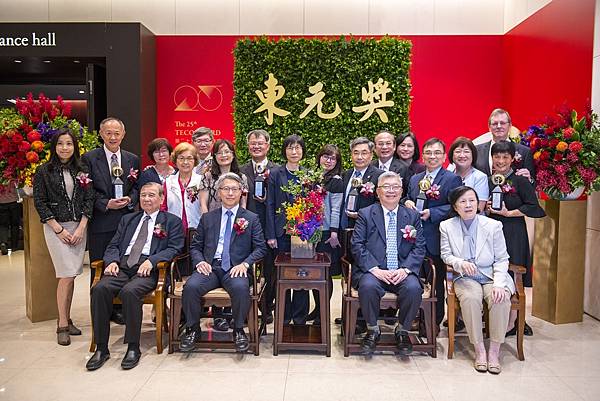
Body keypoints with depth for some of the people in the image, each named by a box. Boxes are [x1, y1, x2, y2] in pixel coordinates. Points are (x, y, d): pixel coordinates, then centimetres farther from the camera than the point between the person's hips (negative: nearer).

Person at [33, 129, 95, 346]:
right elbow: (40, 202, -3)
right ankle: (62, 325, 2)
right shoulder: (44, 171, 0)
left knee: (71, 275, 5)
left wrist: (81, 228, -5)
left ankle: (66, 320, 17)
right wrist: (59, 229, -9)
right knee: (67, 275, -9)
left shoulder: (82, 171, 7)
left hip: (79, 227, 3)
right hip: (56, 227, -3)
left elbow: (89, 199, 5)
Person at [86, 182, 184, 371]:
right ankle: (101, 348, -14)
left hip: (148, 268, -4)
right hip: (122, 266, 4)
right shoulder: (127, 219, 27)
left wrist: (151, 261, -16)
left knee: (129, 291, -34)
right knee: (99, 289, -25)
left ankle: (133, 348, -19)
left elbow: (174, 248, 0)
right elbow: (113, 246, 20)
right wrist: (112, 261, -3)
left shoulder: (172, 221, 13)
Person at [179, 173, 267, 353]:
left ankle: (238, 330, -10)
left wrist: (244, 264, -12)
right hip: (210, 267, 2)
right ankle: (192, 329, -4)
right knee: (191, 286, -28)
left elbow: (260, 248, 5)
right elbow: (195, 246, 16)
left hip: (235, 269, -2)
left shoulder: (252, 218, 12)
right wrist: (200, 261, -6)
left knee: (240, 288, -34)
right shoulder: (207, 218, 18)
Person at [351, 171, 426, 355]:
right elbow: (357, 246, -2)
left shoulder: (413, 216, 14)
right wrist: (375, 269, -15)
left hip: (403, 272, 1)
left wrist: (405, 269, -12)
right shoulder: (365, 214, 8)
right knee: (368, 286, -32)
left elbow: (419, 248, 6)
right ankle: (372, 330, -5)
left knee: (413, 288, -29)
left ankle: (402, 331, -2)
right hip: (373, 271, -1)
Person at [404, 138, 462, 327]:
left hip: (436, 240, -5)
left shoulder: (452, 179, -4)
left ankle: (435, 322, 19)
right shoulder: (414, 179, 16)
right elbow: (408, 198, 23)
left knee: (437, 281, 6)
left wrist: (431, 213, -19)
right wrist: (407, 202, 0)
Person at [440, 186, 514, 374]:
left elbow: (501, 259, 0)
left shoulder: (493, 225, -1)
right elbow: (446, 255, 4)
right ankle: (479, 350, -18)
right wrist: (461, 263, -18)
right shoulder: (447, 226, 3)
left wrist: (499, 284, -15)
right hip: (465, 278, 0)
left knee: (501, 299, -31)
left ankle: (494, 350, -16)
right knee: (470, 298, -32)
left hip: (491, 276, 0)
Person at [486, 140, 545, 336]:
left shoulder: (520, 180, -4)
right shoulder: (488, 180, 11)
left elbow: (533, 208, -9)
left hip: (513, 233, -5)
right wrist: (487, 209, 0)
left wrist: (508, 213, -12)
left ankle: (511, 324, 9)